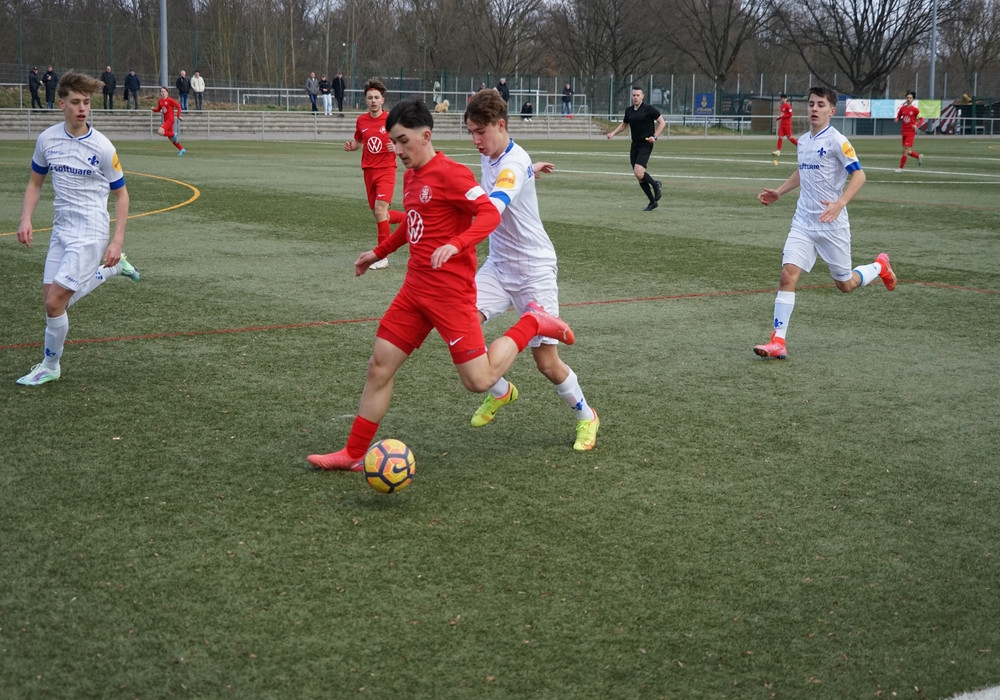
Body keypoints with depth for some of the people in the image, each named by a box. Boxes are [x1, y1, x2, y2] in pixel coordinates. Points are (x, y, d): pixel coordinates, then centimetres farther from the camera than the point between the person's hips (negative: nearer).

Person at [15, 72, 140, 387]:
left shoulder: (102, 147, -12)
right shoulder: (47, 139, 0)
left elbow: (121, 194, -3)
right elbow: (35, 182, 14)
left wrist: (117, 240, -10)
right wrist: (26, 219, -1)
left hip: (90, 233, -6)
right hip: (61, 229, 6)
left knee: (54, 302, -11)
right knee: (51, 295, 9)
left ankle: (50, 366, 11)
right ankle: (114, 268, 29)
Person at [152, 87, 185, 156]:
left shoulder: (170, 100, -12)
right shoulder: (160, 101, 9)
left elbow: (178, 106, -9)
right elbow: (158, 109, 18)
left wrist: (178, 116, -9)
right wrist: (154, 109, -3)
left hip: (170, 120, -8)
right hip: (165, 120, 8)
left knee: (160, 132, -25)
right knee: (170, 138, 12)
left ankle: (173, 135, -4)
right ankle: (181, 149, 24)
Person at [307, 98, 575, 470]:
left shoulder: (450, 173, -14)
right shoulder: (411, 176, 13)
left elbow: (489, 213, -20)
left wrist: (455, 246, -34)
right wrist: (379, 252, 32)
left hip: (451, 292, -8)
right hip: (415, 287, 8)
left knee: (479, 380, -9)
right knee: (379, 366, 5)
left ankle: (532, 323, 13)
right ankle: (354, 454, 13)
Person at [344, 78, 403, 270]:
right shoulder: (361, 120, 5)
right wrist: (351, 146, -2)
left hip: (386, 169, -5)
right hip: (369, 171, 5)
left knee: (380, 210, -18)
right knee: (378, 214, 9)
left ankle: (382, 257, -12)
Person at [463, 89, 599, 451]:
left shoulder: (514, 164, -27)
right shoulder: (490, 155, -1)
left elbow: (492, 208, -47)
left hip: (534, 269, -7)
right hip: (498, 265, 7)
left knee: (547, 363, -3)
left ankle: (586, 416, 25)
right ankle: (500, 391, 10)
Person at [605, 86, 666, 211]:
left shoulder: (649, 109, -7)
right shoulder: (629, 110, 10)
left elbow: (662, 122, -3)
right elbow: (624, 124, 27)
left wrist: (655, 136, -15)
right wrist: (613, 133, 13)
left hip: (645, 145, -6)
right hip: (634, 145, 6)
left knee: (638, 172, -23)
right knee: (639, 177, 4)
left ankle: (656, 184, 6)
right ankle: (653, 202, 15)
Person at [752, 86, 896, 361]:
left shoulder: (837, 141, -12)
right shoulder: (802, 141, 9)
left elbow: (859, 175, -15)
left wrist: (839, 204, -28)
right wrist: (778, 193, 19)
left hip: (832, 224, -5)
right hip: (803, 222, 5)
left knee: (845, 284, 8)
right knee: (788, 274, -13)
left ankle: (880, 266, 41)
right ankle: (778, 342, -13)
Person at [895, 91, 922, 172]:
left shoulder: (915, 109, -6)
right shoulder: (902, 108, 6)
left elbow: (921, 119, 1)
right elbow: (898, 117, 17)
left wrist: (916, 125, -14)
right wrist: (897, 119, -6)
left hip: (911, 132, -5)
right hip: (904, 132, 5)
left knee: (905, 150, -11)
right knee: (907, 151, 10)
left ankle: (901, 168, -4)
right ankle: (919, 156, 37)